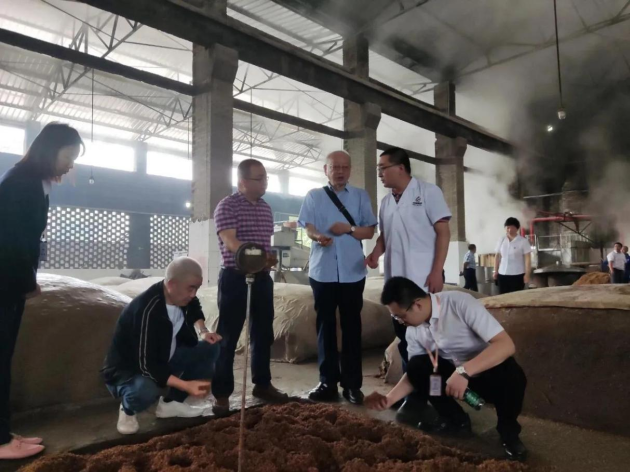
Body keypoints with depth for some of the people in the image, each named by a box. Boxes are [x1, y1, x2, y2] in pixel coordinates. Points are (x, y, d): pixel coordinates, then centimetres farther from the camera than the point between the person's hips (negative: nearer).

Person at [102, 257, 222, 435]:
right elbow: (147, 366, -34)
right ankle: (128, 409, -1)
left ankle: (172, 402, 5)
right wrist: (186, 385, -39)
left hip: (164, 359, 8)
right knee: (145, 390, -40)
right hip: (127, 370, -7)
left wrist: (202, 331, -2)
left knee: (210, 348, -8)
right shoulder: (146, 310, -33)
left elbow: (195, 310, 17)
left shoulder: (182, 297, -10)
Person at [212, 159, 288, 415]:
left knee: (263, 333, 13)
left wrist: (270, 258, 4)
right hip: (235, 277, -6)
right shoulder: (227, 205, -8)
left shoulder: (266, 208, 13)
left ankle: (262, 384, 28)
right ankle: (221, 393, 10)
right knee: (228, 336, 0)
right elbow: (230, 242, -20)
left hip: (262, 277, 7)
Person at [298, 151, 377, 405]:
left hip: (352, 271, 0)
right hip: (322, 270, 0)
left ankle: (352, 383, 13)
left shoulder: (361, 196, 11)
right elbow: (308, 227, -1)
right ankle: (328, 381, 16)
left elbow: (369, 231, 7)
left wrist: (349, 229, -13)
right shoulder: (314, 196, 10)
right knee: (325, 325, 6)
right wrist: (319, 236, -24)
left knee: (351, 326, 5)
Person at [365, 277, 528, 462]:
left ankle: (508, 429, -5)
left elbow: (506, 345, -34)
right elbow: (415, 373, 2)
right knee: (416, 365, -17)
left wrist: (464, 371, -43)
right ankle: (456, 420, 6)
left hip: (492, 370, -5)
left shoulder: (460, 303, -28)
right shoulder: (413, 331, -9)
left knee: (512, 375, -37)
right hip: (456, 372, 5)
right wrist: (390, 398, -12)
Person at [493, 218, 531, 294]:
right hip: (502, 274, 4)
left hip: (517, 275, -4)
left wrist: (527, 274, -11)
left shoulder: (523, 241, -5)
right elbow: (497, 256, 13)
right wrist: (495, 271, 10)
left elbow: (527, 258, -6)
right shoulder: (501, 240, 7)